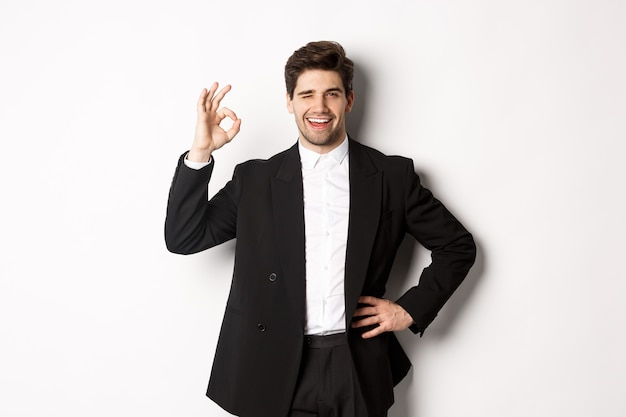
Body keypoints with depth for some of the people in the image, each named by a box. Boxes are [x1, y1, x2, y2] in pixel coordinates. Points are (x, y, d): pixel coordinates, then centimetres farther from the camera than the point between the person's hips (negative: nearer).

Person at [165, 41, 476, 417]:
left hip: (360, 373, 1)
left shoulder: (392, 176, 0)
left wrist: (410, 309, -2)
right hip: (277, 376, 0)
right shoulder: (255, 179, 2)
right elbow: (184, 239, -2)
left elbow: (458, 246, 7)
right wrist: (200, 154, -12)